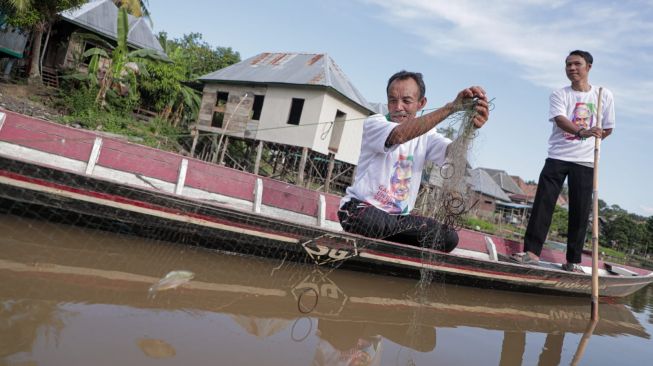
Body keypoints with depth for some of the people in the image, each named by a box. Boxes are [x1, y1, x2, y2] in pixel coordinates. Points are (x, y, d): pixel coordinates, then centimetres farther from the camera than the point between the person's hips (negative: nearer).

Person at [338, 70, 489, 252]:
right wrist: (451, 107, -38)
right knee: (370, 221, -39)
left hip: (399, 217, 5)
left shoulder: (425, 133, 5)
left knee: (449, 237, -13)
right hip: (361, 207, -5)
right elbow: (399, 135, -34)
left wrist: (471, 127, -37)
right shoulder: (373, 123, -10)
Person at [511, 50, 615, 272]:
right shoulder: (559, 95, 2)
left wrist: (590, 140, 3)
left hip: (585, 162, 1)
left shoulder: (604, 95, 7)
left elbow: (607, 129, 15)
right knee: (543, 203, -9)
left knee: (580, 212, 1)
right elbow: (560, 120, -18)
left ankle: (573, 261, 9)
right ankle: (532, 251, -6)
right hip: (557, 158, -1)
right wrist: (581, 132, -35)